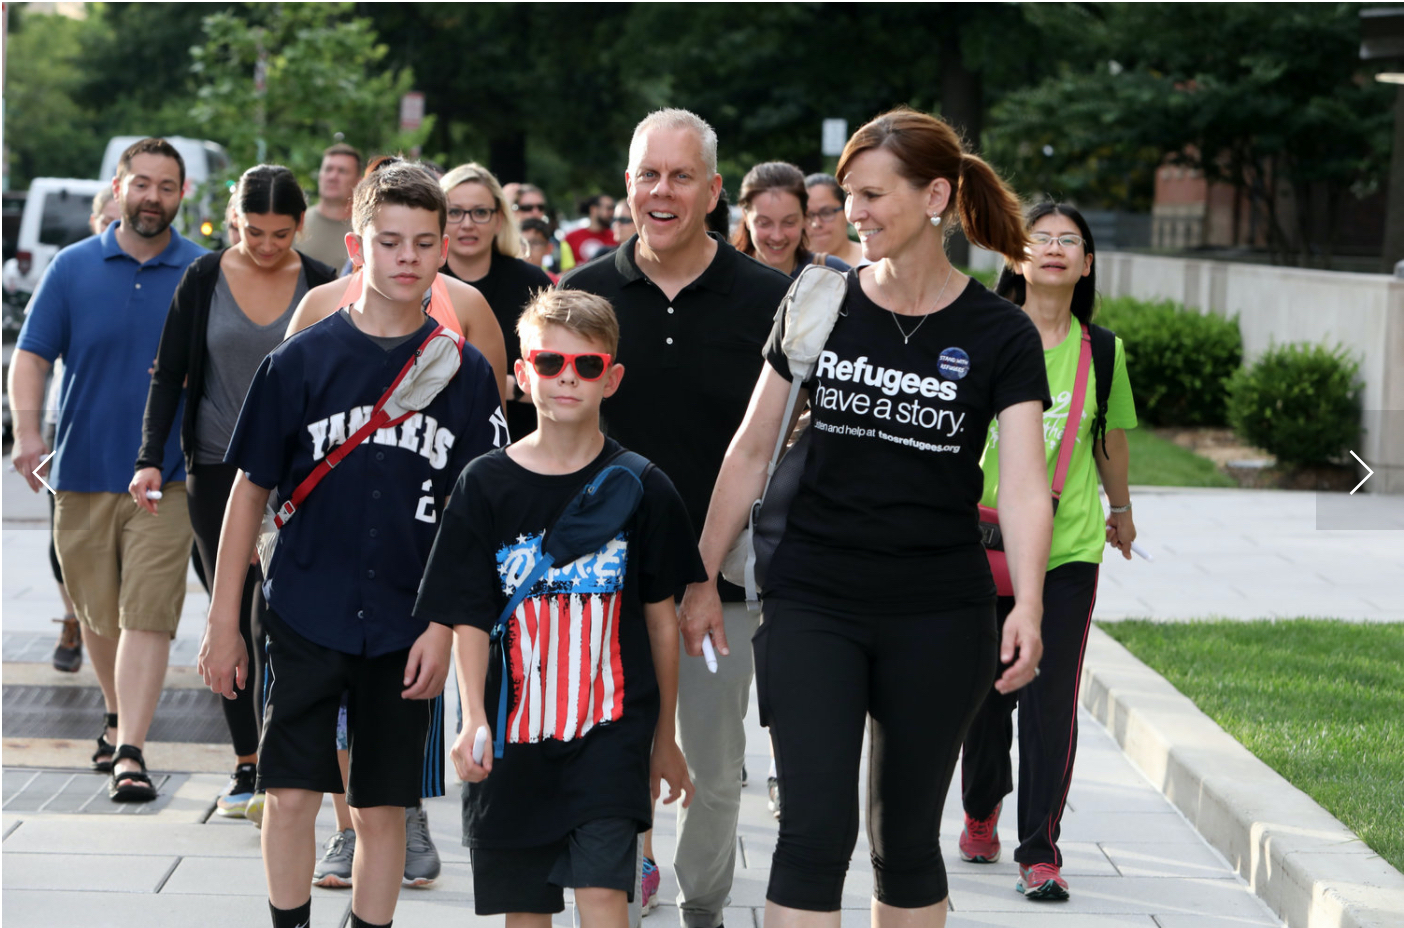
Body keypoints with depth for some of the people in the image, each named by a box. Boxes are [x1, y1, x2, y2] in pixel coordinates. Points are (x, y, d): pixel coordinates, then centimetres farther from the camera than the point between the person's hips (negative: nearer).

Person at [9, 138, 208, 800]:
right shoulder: (73, 268, 4)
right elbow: (31, 354, 2)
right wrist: (26, 430, -13)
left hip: (167, 473, -2)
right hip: (83, 470, 2)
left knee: (147, 615, -11)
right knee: (97, 612, 13)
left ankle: (130, 752, -12)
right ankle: (117, 718, 36)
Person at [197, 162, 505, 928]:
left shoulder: (464, 372, 1)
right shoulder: (301, 361, -2)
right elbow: (250, 492, 2)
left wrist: (444, 626, -4)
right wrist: (223, 623, 1)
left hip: (406, 628, 1)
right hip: (305, 616, -1)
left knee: (383, 807, 7)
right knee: (292, 793, -6)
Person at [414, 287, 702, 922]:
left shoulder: (643, 489, 0)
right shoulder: (486, 485, 1)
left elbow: (661, 621, 8)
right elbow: (470, 619, -2)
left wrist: (664, 739, 13)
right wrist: (472, 719, -16)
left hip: (610, 727, -1)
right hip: (512, 734, 1)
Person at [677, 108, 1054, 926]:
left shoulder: (999, 336, -2)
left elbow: (1025, 483, -12)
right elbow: (753, 450, 10)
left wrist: (1026, 608, -27)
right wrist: (705, 579, 8)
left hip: (939, 614, 0)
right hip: (813, 606, 0)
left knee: (907, 835, 10)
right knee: (816, 825, -10)